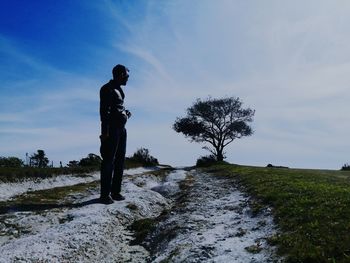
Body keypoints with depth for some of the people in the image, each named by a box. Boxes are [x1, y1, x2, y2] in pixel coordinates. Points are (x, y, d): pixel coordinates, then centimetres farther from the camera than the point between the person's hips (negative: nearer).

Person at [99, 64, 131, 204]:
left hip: (121, 128, 9)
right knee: (109, 161, -8)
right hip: (112, 128, -9)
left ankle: (116, 192, 15)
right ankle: (105, 194, -4)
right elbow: (104, 110, -15)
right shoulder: (108, 89, -7)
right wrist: (105, 131, -21)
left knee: (120, 161, 9)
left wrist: (125, 113, 8)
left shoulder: (118, 89, 20)